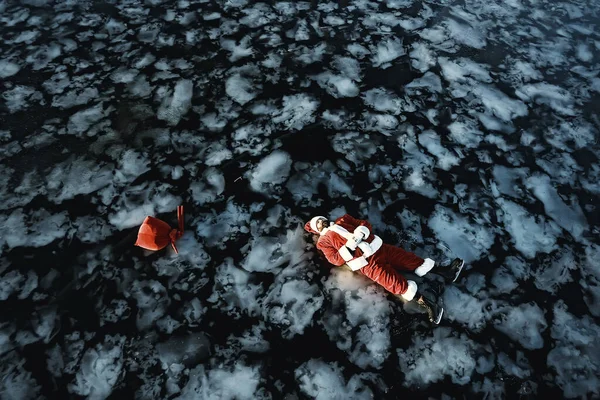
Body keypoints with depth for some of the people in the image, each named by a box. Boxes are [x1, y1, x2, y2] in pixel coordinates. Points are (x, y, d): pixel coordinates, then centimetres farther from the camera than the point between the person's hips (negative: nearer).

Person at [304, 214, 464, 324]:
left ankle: (444, 270, -5)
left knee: (404, 256, -7)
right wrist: (348, 247, -15)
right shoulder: (323, 241, 11)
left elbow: (365, 224, 17)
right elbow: (337, 260, -1)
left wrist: (361, 231, -5)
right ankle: (426, 303, -25)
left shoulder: (342, 221, 23)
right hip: (366, 263, -4)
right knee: (394, 281, -18)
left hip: (377, 248, 5)